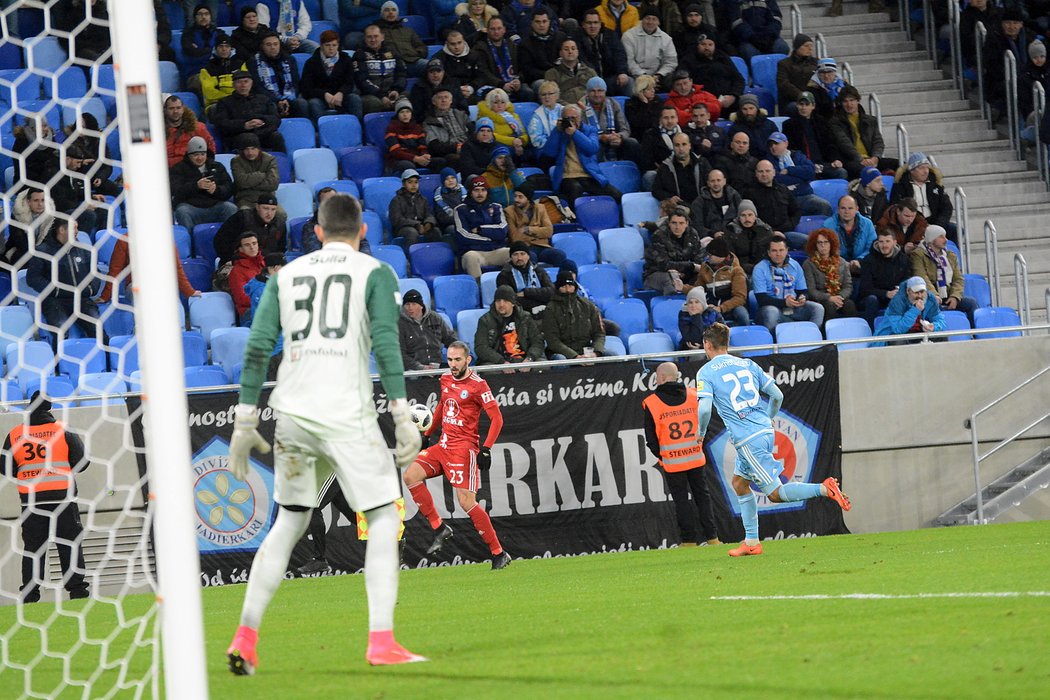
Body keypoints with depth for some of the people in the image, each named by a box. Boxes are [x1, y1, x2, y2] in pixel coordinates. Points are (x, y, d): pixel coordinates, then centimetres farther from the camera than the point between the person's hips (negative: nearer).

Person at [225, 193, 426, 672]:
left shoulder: (286, 275, 15)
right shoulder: (375, 274, 5)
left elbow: (257, 349, 8)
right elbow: (386, 344, -8)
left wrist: (245, 423, 10)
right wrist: (403, 417, -9)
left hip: (292, 415, 4)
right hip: (346, 414, -4)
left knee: (288, 522, 15)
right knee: (383, 517, 5)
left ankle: (245, 637, 7)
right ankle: (381, 641, -6)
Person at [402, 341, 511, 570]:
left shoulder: (478, 385, -10)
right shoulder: (446, 379, 11)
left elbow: (496, 418, -11)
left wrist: (486, 449, -19)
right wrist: (427, 434, 28)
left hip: (464, 447, -8)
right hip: (443, 445, 8)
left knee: (466, 501, -14)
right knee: (410, 476, -8)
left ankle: (499, 554, -7)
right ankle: (439, 528, -2)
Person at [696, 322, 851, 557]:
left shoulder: (706, 372, -3)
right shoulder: (747, 364, 14)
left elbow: (705, 408, -16)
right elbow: (777, 395, 11)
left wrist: (701, 431, 5)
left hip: (747, 440, -7)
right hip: (765, 431, 7)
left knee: (775, 493, -6)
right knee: (739, 482, 22)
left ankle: (824, 489, -25)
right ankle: (751, 541, 20)